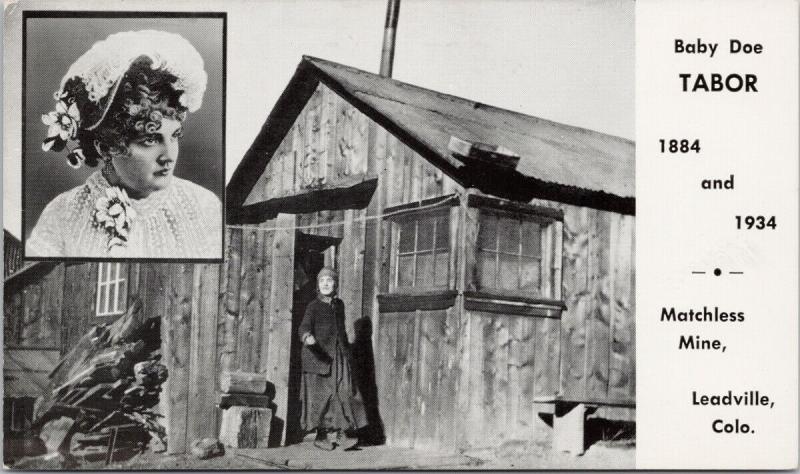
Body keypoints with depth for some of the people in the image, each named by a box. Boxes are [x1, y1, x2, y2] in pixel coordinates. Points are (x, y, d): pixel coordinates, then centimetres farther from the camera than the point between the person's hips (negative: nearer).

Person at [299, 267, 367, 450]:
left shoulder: (339, 304, 13)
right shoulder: (313, 306, -3)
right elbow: (304, 327, -17)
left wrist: (346, 351, 22)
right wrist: (307, 337, -39)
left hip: (339, 356, 5)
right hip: (319, 357, -5)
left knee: (344, 393, -5)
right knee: (321, 395, -3)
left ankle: (342, 433, -5)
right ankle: (322, 436, 6)